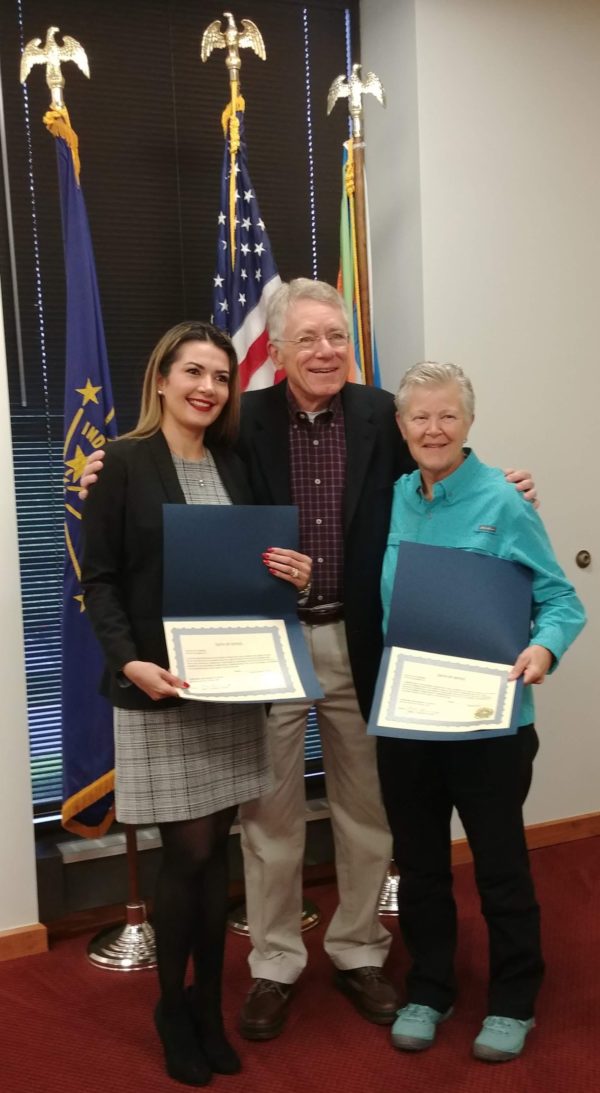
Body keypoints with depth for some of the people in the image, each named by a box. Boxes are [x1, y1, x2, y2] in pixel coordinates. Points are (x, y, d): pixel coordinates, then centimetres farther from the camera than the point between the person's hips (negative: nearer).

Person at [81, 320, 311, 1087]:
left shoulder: (233, 465, 11)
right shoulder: (123, 463, -5)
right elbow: (98, 580, -8)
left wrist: (290, 573, -6)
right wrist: (128, 660, -21)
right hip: (159, 688, -5)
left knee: (217, 850, 10)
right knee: (188, 852, -1)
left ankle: (209, 1003, 27)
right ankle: (172, 1007, 22)